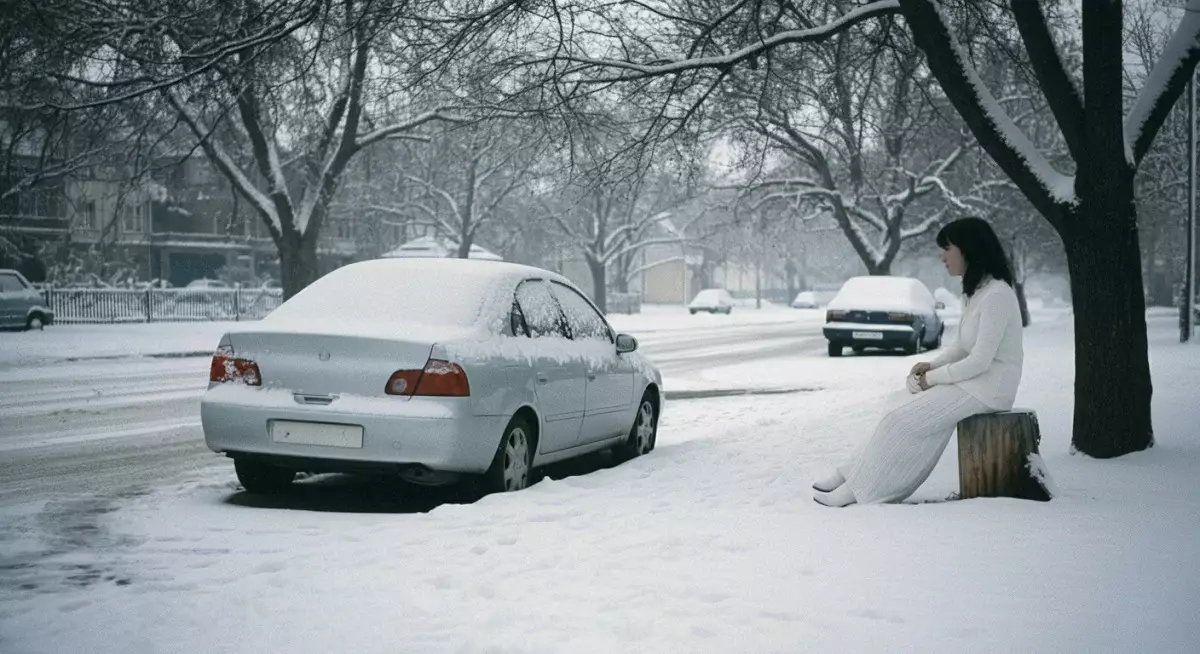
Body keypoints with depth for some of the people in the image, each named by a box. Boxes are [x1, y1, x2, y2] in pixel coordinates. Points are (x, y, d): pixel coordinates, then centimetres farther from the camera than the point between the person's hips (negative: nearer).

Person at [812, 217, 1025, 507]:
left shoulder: (996, 295, -20)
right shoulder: (976, 290, 11)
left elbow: (980, 361, -22)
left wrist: (933, 378, -12)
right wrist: (932, 365, 3)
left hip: (989, 388, -9)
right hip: (972, 381, 9)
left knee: (901, 421, -12)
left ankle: (859, 488, -2)